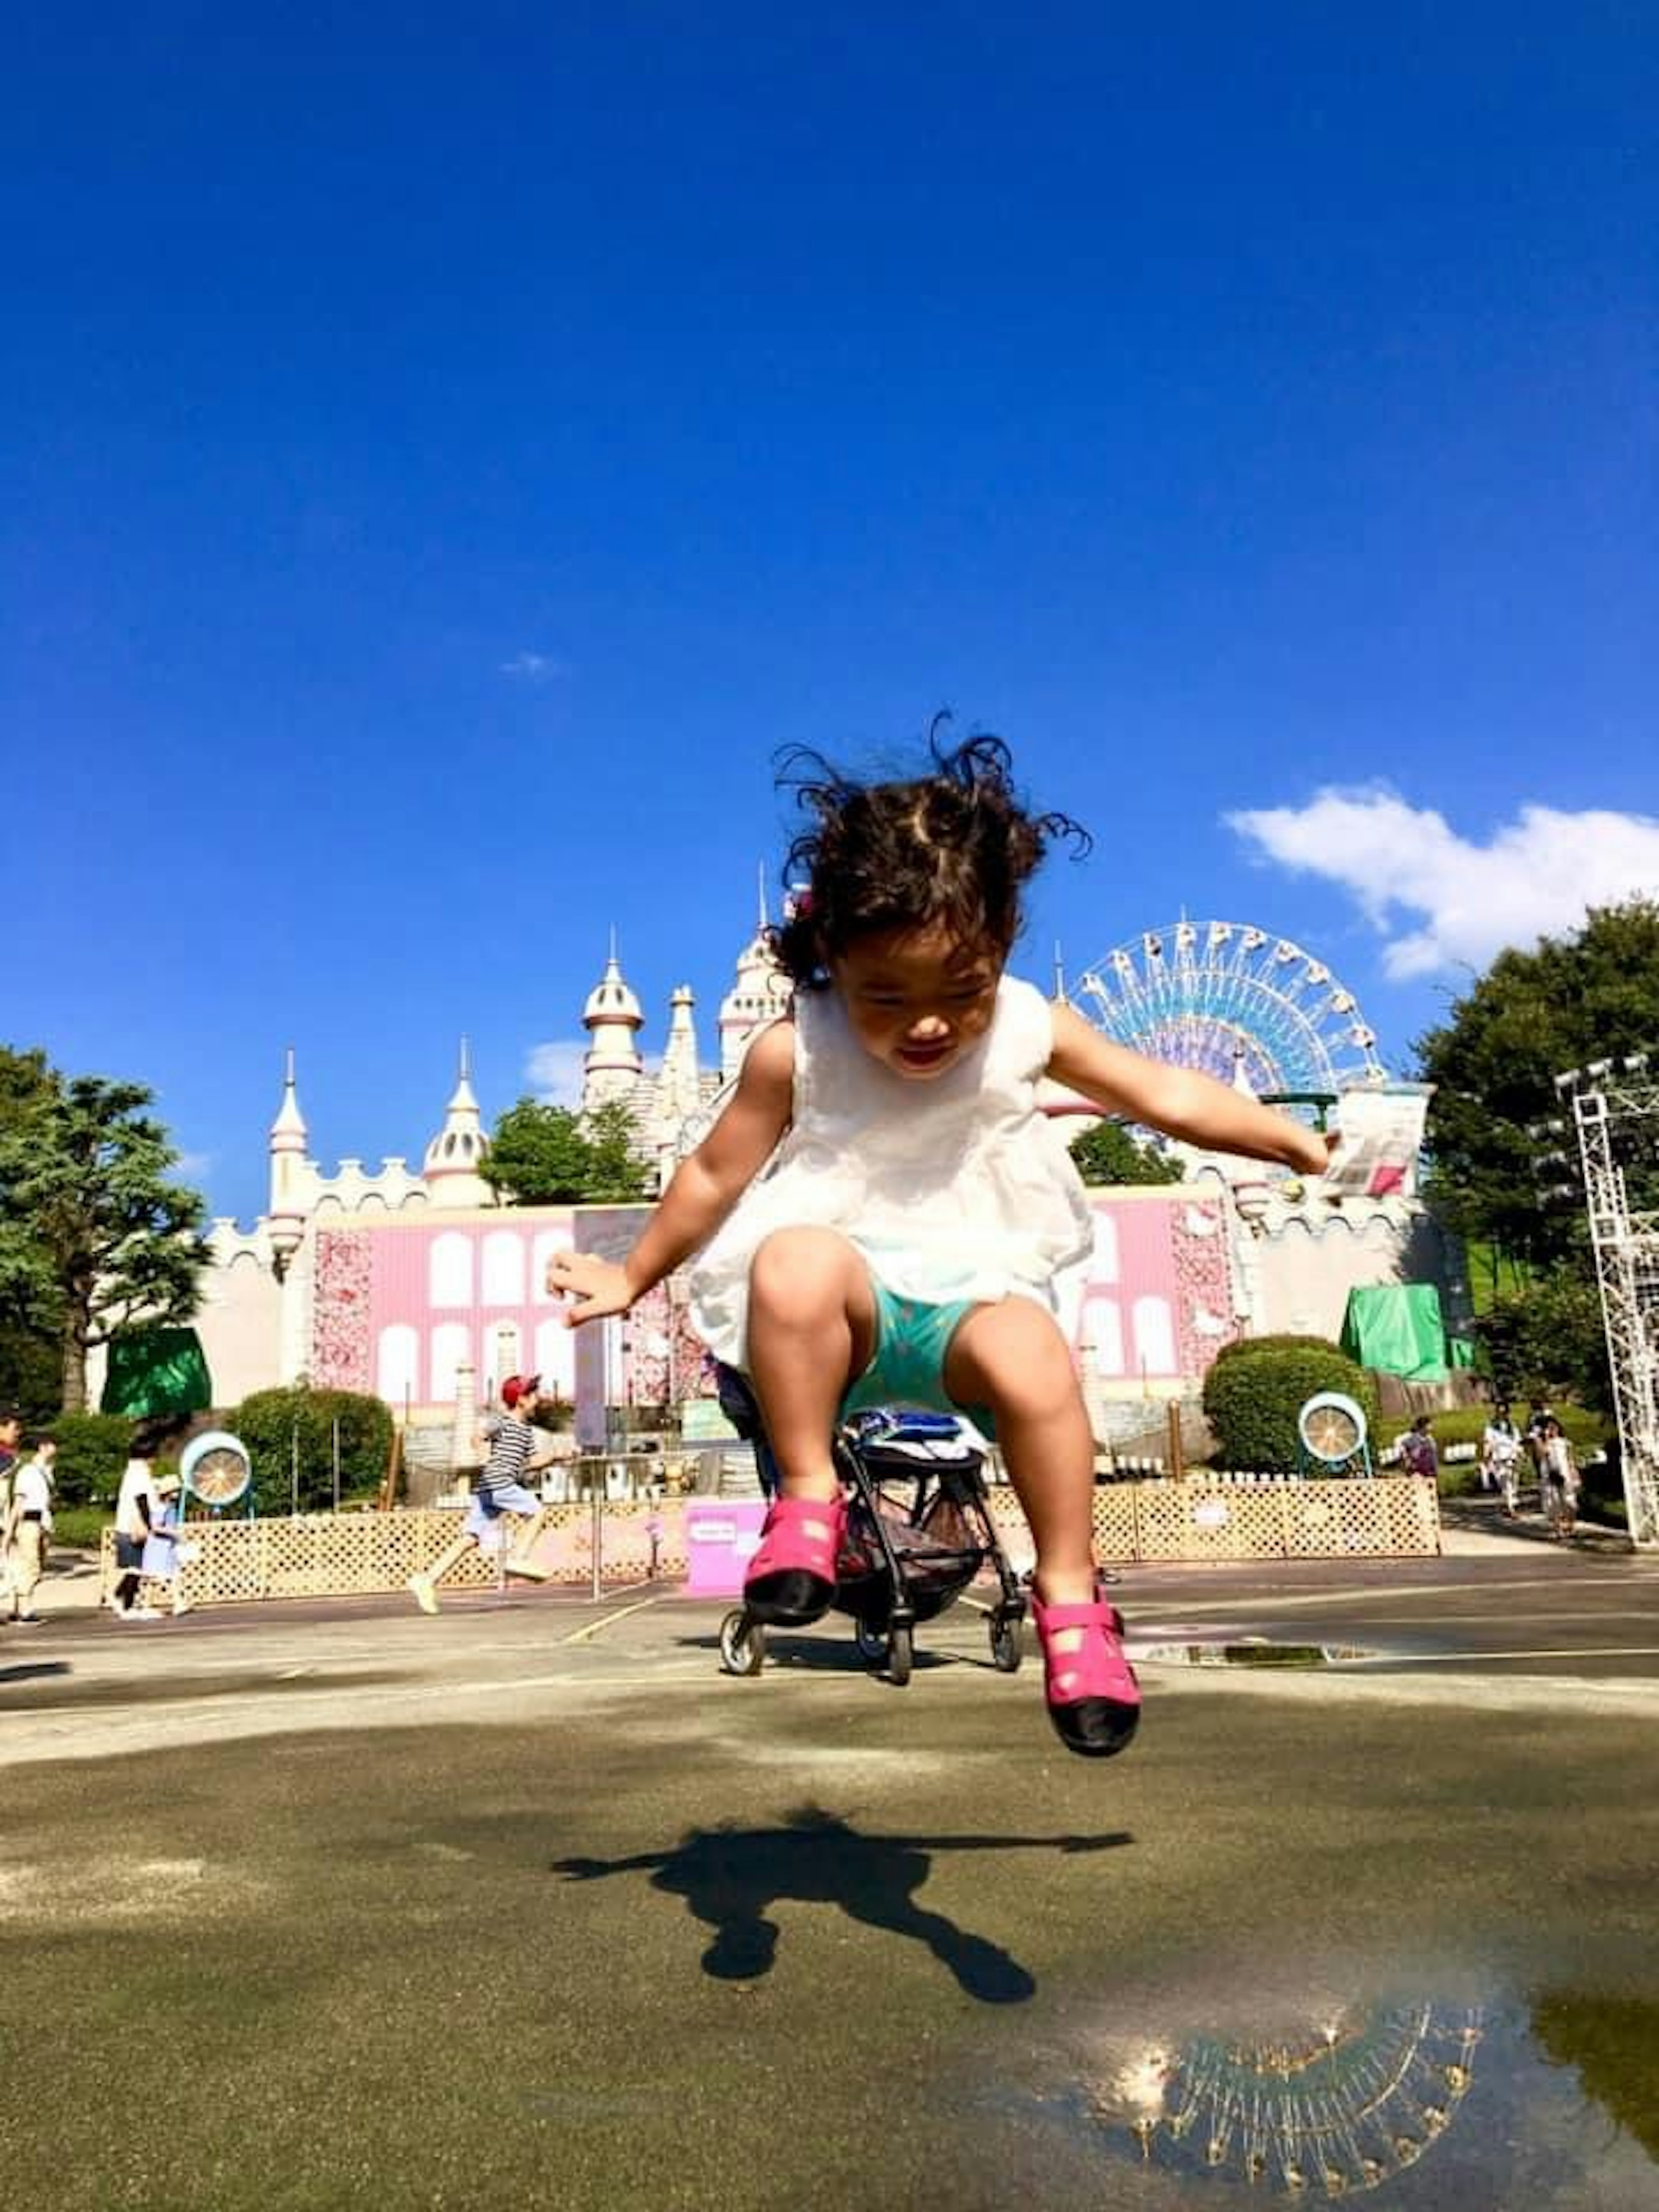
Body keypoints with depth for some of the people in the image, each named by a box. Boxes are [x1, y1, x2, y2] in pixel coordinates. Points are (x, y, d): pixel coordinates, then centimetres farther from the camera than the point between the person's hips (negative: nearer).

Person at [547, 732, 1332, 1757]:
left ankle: (1070, 1595, -13)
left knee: (1029, 1354, -34)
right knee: (793, 1260, -36)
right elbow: (716, 1174, 5)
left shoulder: (1031, 1030, -4)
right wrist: (633, 1276, 15)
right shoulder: (795, 1053, -9)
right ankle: (808, 1502, -18)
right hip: (853, 1302, 0)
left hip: (979, 1286, 1)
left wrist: (1305, 1143, 13)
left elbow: (1171, 1095, 9)